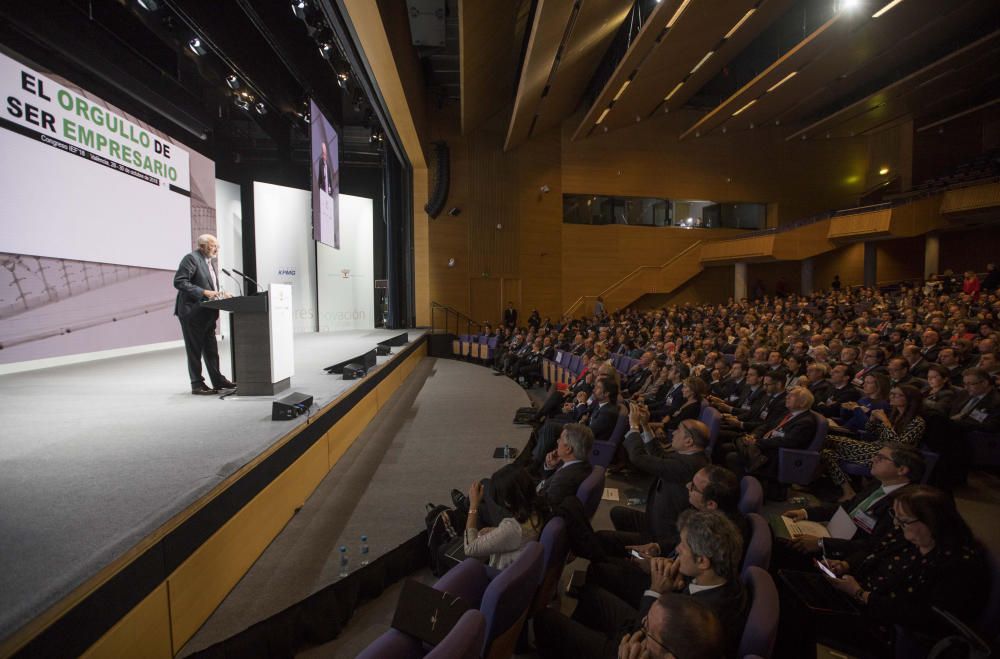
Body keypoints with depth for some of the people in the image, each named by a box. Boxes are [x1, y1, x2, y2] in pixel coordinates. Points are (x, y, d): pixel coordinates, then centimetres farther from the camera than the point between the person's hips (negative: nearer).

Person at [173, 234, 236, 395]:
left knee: (211, 349, 13)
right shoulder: (191, 258, -11)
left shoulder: (210, 261, 16)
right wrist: (204, 292, -25)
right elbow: (179, 282, -19)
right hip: (193, 312, -8)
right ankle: (197, 384, 7)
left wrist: (219, 293, 4)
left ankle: (217, 380, 21)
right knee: (195, 349, 0)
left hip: (207, 313, 9)